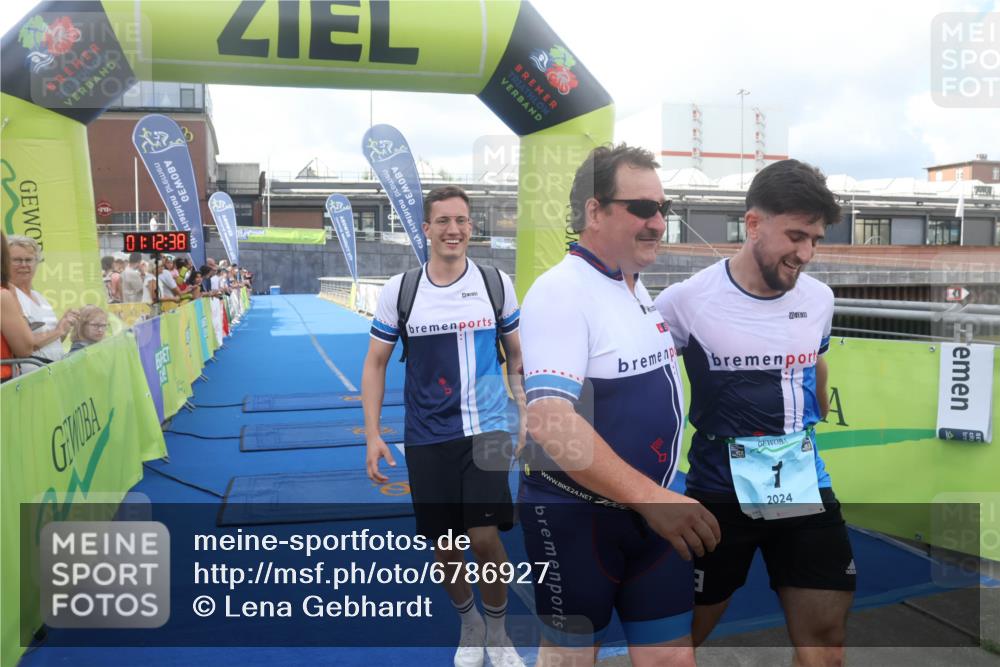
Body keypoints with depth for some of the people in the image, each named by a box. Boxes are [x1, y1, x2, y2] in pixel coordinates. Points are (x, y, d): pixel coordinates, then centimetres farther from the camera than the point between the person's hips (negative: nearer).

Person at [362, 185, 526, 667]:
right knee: (444, 545, 8)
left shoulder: (496, 283, -2)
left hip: (486, 431, -1)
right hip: (427, 437, 1)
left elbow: (517, 356, 9)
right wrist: (372, 435, -2)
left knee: (485, 537, -9)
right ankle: (469, 626, 36)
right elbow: (375, 363, 4)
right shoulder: (399, 289, -2)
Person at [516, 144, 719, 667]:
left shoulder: (641, 292, 10)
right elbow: (551, 422, -28)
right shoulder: (560, 292, -18)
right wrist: (650, 497, -31)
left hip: (651, 511, 7)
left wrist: (659, 498, 17)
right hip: (576, 515, -7)